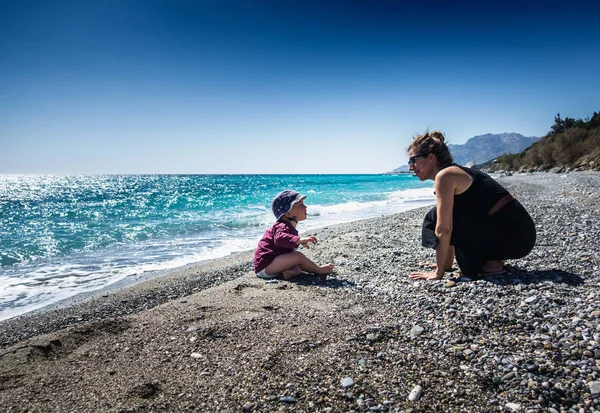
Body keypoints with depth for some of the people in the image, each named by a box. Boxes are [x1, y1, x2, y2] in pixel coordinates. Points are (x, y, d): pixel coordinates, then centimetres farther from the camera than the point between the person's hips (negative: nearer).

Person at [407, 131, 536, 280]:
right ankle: (492, 259, 14)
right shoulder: (454, 173, 16)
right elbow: (451, 229, 21)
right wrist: (447, 264, 24)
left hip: (512, 235, -10)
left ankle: (490, 265, -4)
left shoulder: (444, 175, -13)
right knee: (449, 218, 20)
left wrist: (438, 272, -10)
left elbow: (443, 229, -17)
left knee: (435, 218, -8)